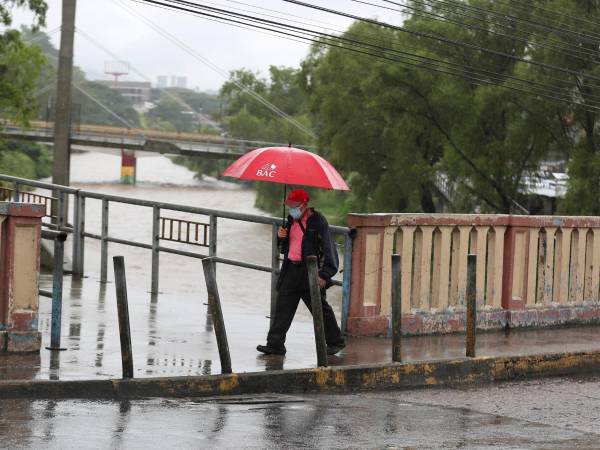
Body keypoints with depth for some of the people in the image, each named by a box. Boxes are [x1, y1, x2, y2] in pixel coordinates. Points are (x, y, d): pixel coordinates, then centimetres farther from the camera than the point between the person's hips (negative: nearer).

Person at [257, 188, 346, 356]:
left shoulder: (318, 221, -9)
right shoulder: (292, 221, 13)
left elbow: (328, 249, -12)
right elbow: (284, 248, 24)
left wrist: (323, 275, -17)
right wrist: (281, 238, 1)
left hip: (310, 272, -6)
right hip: (291, 270, 6)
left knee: (321, 309, 5)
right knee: (283, 307, -1)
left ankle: (335, 341, 19)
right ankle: (275, 344, -2)